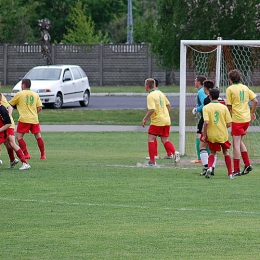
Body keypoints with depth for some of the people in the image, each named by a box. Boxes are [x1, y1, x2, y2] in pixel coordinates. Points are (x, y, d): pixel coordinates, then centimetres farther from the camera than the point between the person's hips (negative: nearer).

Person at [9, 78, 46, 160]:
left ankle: (26, 154, -10)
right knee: (38, 136, 12)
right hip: (34, 119, 5)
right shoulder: (35, 95, 12)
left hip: (24, 119, -5)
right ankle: (43, 155, 12)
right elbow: (40, 107, 8)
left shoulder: (19, 94, 0)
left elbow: (10, 104, 8)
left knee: (19, 136, 1)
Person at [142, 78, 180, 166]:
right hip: (166, 120, 8)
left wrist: (144, 119, -14)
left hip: (157, 121, -8)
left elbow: (152, 110, -23)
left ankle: (152, 161, -1)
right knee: (165, 140, 13)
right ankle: (175, 152, -10)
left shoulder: (150, 96, -14)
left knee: (151, 139, 2)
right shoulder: (160, 93, 11)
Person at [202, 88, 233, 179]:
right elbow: (229, 124, -4)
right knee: (225, 152, 20)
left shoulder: (206, 107, -8)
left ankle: (209, 167, -9)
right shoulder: (224, 107, -2)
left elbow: (206, 122, -19)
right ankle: (230, 173, 19)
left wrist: (204, 135, -9)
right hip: (223, 134, 1)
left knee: (212, 152, 19)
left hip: (211, 135, -1)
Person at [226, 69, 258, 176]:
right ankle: (247, 164, 14)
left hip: (237, 119, -6)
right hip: (247, 119, 6)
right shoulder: (245, 88, 9)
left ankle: (236, 170, -2)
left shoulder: (230, 89, -7)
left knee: (236, 144, -2)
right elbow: (255, 101, 6)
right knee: (239, 141, 21)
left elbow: (229, 106, -8)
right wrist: (252, 113, 19)